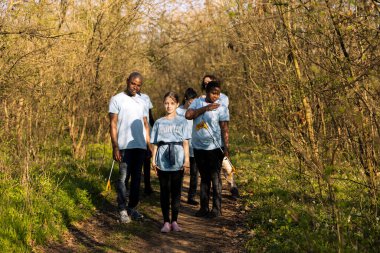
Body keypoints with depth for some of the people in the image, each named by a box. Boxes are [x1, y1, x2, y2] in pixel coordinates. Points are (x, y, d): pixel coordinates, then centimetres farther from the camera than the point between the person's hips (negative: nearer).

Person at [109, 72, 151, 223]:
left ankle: (132, 207, 16)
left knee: (136, 177, 8)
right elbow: (113, 124, -4)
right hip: (125, 146, -5)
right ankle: (122, 210, 1)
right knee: (123, 178, -4)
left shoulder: (141, 102, 17)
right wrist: (115, 147, -11)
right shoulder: (117, 100, 1)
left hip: (140, 145, 5)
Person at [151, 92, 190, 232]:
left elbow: (185, 142, 3)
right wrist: (153, 159, 2)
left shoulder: (182, 122, 6)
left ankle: (174, 221, 11)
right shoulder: (159, 122, 10)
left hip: (178, 161, -1)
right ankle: (166, 222, 8)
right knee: (164, 191, 3)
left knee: (176, 191, 4)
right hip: (163, 161, 1)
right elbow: (155, 143, 9)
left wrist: (187, 159, -4)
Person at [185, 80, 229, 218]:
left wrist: (226, 148, -15)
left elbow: (224, 129, -9)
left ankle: (216, 208, 6)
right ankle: (204, 208, 21)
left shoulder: (221, 108, -6)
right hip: (198, 146, 4)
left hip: (214, 147, -4)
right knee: (204, 178, 13)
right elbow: (188, 115, -10)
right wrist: (205, 108, -15)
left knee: (215, 178, 0)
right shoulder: (198, 102, 5)